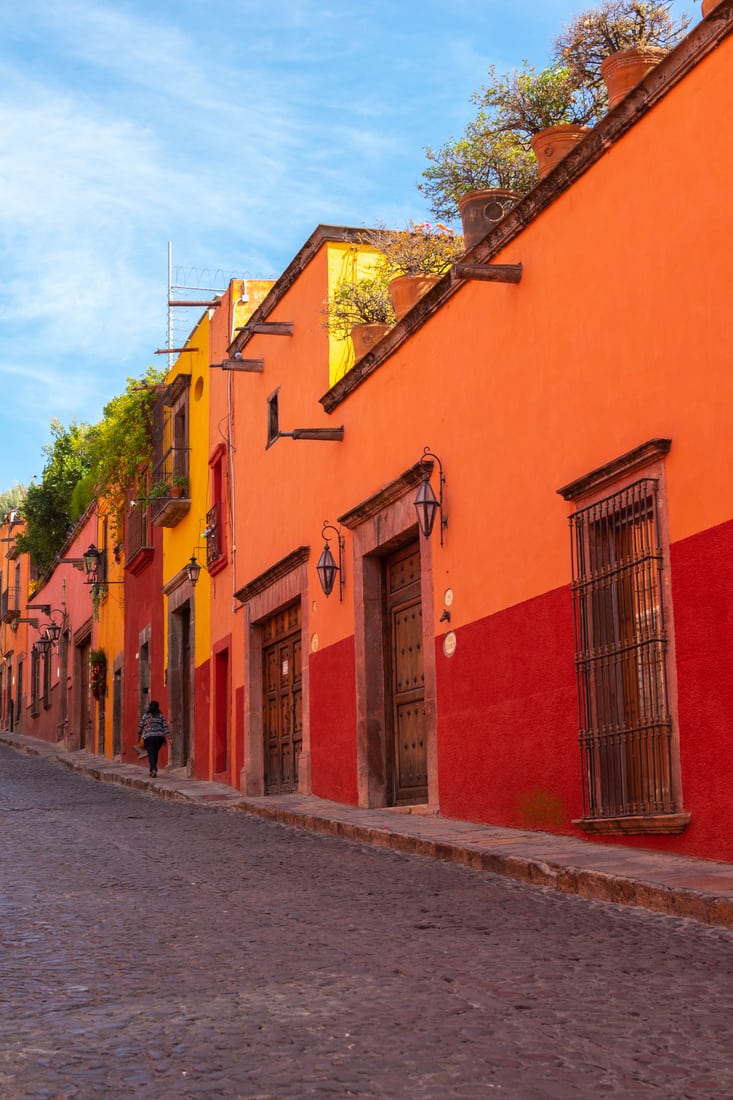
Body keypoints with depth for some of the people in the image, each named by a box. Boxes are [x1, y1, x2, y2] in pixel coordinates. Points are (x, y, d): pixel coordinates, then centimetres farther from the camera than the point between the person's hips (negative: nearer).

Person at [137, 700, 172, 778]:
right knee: (155, 754, 19)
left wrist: (139, 736, 23)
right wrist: (169, 738, -2)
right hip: (159, 737, 2)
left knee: (151, 754, -3)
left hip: (149, 737, -2)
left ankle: (153, 769, -23)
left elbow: (140, 727, 7)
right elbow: (165, 727, 0)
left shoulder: (145, 716, 1)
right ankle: (152, 770, 21)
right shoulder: (161, 716, 5)